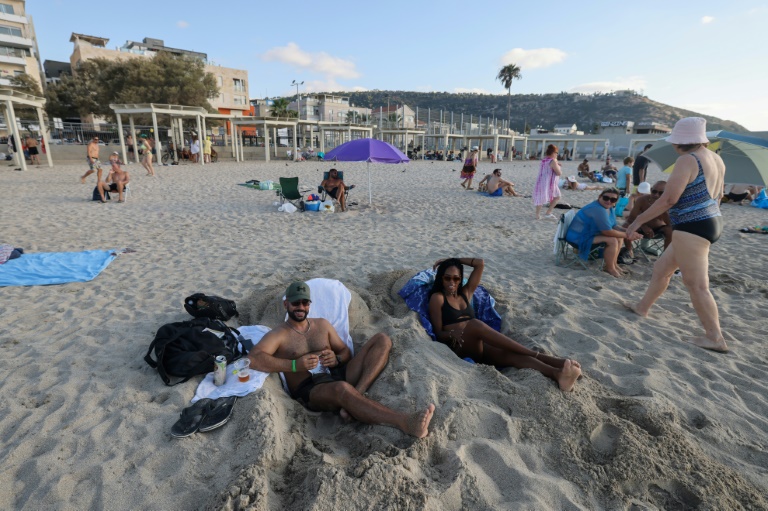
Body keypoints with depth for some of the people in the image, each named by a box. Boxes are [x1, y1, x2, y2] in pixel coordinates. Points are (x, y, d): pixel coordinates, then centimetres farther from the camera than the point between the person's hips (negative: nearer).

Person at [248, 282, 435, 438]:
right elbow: (252, 358, -15)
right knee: (341, 388, -43)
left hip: (338, 375, 6)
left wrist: (337, 359, -5)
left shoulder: (322, 324, 19)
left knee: (383, 340, -8)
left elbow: (346, 353, 21)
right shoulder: (278, 335, 4)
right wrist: (294, 365, -22)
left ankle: (353, 399, -29)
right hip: (309, 391, -6)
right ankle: (405, 423, -49)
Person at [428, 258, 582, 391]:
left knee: (511, 354, -26)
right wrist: (452, 333, -23)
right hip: (458, 348, -5)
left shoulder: (465, 293, 21)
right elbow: (439, 333, -2)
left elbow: (480, 264, 18)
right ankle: (535, 354, -36)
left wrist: (455, 260, 19)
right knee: (474, 324, -37)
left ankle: (557, 374, -52)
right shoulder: (437, 297, 4)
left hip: (478, 346, 5)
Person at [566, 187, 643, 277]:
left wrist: (628, 232, -5)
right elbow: (608, 232, -26)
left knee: (619, 237, 12)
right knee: (612, 241, -22)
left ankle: (614, 264, 19)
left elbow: (613, 227, 11)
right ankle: (610, 268, -6)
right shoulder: (598, 210, -27)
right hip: (579, 237, -11)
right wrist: (626, 235, -15)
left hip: (589, 234, 11)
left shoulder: (609, 209, 6)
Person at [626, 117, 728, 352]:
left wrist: (640, 219, -14)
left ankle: (715, 338, 1)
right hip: (711, 222, 10)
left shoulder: (687, 160, -16)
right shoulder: (716, 159, 13)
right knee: (661, 268, 21)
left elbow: (669, 199, -21)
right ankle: (642, 307, 34)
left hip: (691, 227, -10)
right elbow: (717, 195, 22)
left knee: (697, 285, -5)